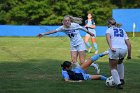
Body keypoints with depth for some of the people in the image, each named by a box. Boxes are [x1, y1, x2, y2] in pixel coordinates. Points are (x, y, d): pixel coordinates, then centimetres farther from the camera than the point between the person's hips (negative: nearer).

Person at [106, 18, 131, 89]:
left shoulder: (109, 29, 17)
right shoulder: (122, 30, 28)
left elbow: (108, 36, -9)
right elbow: (129, 44, 19)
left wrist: (111, 47, -19)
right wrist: (129, 54, 24)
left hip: (115, 50, -4)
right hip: (124, 50, 4)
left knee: (113, 68, 17)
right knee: (120, 62, 35)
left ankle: (118, 83, 3)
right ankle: (121, 79, 31)